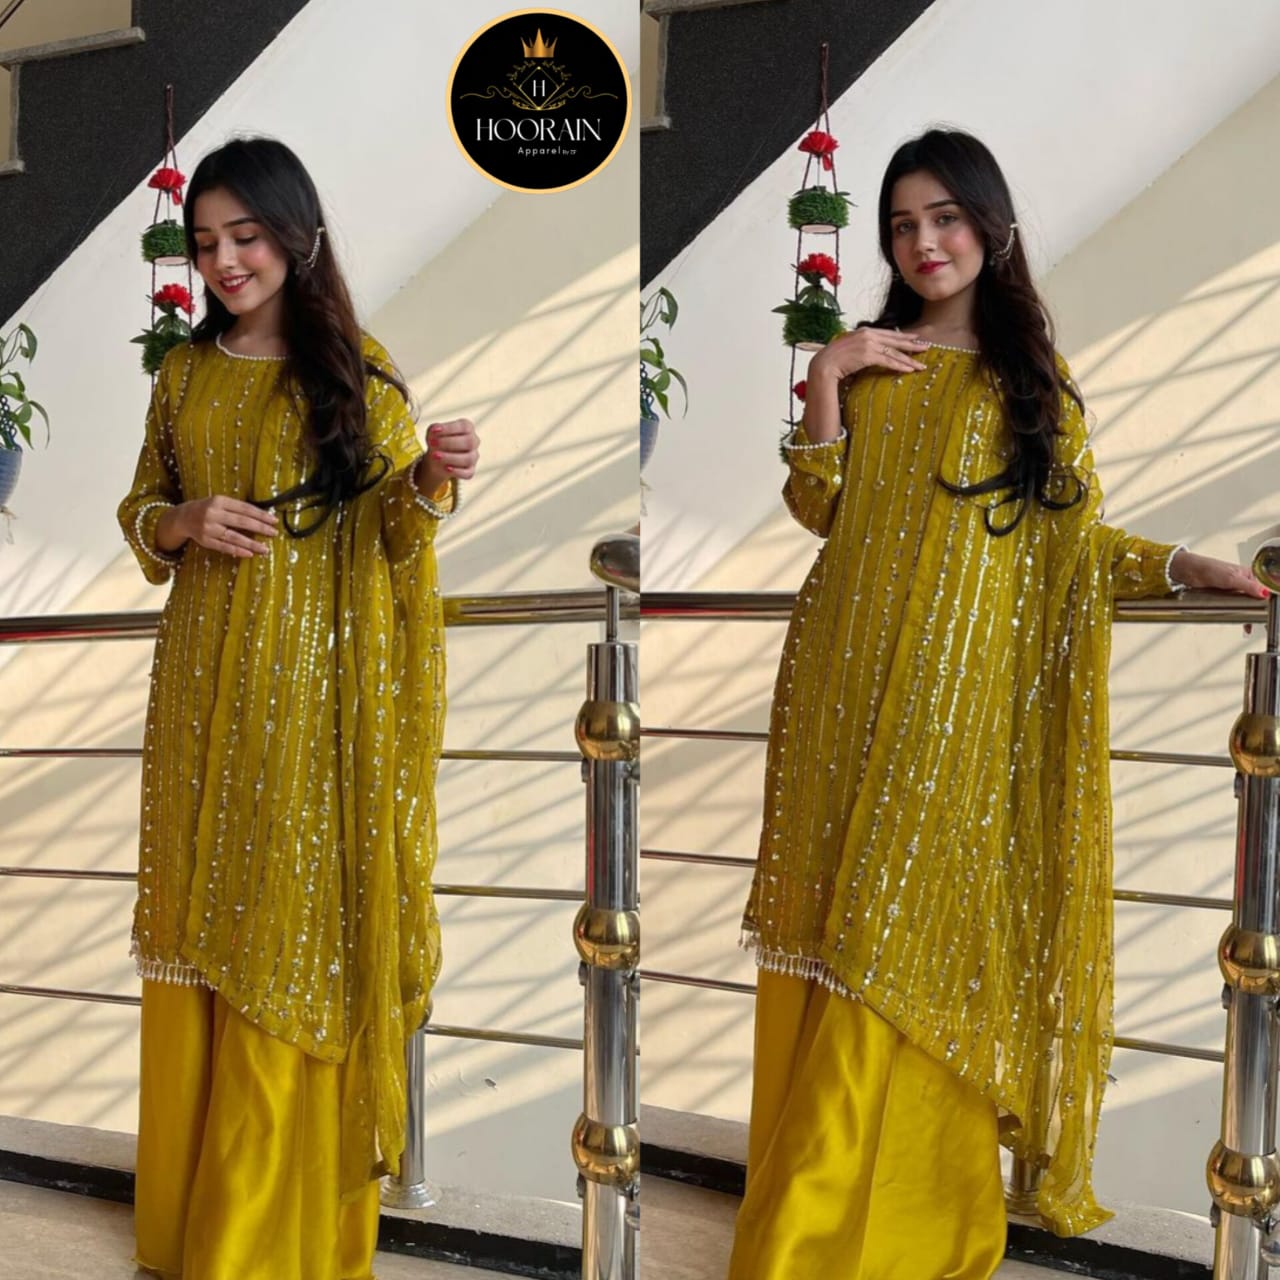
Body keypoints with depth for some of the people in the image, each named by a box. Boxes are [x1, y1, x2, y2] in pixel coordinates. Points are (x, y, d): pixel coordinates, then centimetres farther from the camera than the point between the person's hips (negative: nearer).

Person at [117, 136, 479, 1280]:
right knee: (200, 920, 9)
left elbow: (392, 538, -3)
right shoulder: (185, 373, 9)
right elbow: (140, 512, 15)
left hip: (315, 684, -3)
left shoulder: (359, 370, -1)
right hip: (205, 680, 4)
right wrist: (184, 523, -7)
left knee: (293, 930, 1)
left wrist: (431, 478, -24)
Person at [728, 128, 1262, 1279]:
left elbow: (1074, 540, 9)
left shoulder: (1037, 378, 11)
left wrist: (1186, 565, -3)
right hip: (846, 676, 2)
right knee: (836, 930, 4)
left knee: (905, 939, -5)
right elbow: (817, 510, 3)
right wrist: (826, 383, -6)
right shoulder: (868, 361, 13)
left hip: (962, 691, -1)